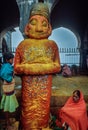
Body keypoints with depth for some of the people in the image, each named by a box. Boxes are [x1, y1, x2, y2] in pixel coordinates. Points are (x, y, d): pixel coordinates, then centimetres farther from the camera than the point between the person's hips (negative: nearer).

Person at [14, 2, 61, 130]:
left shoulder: (52, 45, 0)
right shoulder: (23, 45, -2)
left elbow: (57, 66, -1)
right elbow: (16, 68, -4)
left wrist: (28, 67, -9)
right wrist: (45, 67, -12)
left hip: (44, 88, 1)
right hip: (28, 88, 0)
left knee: (43, 111, 13)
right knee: (29, 113, 9)